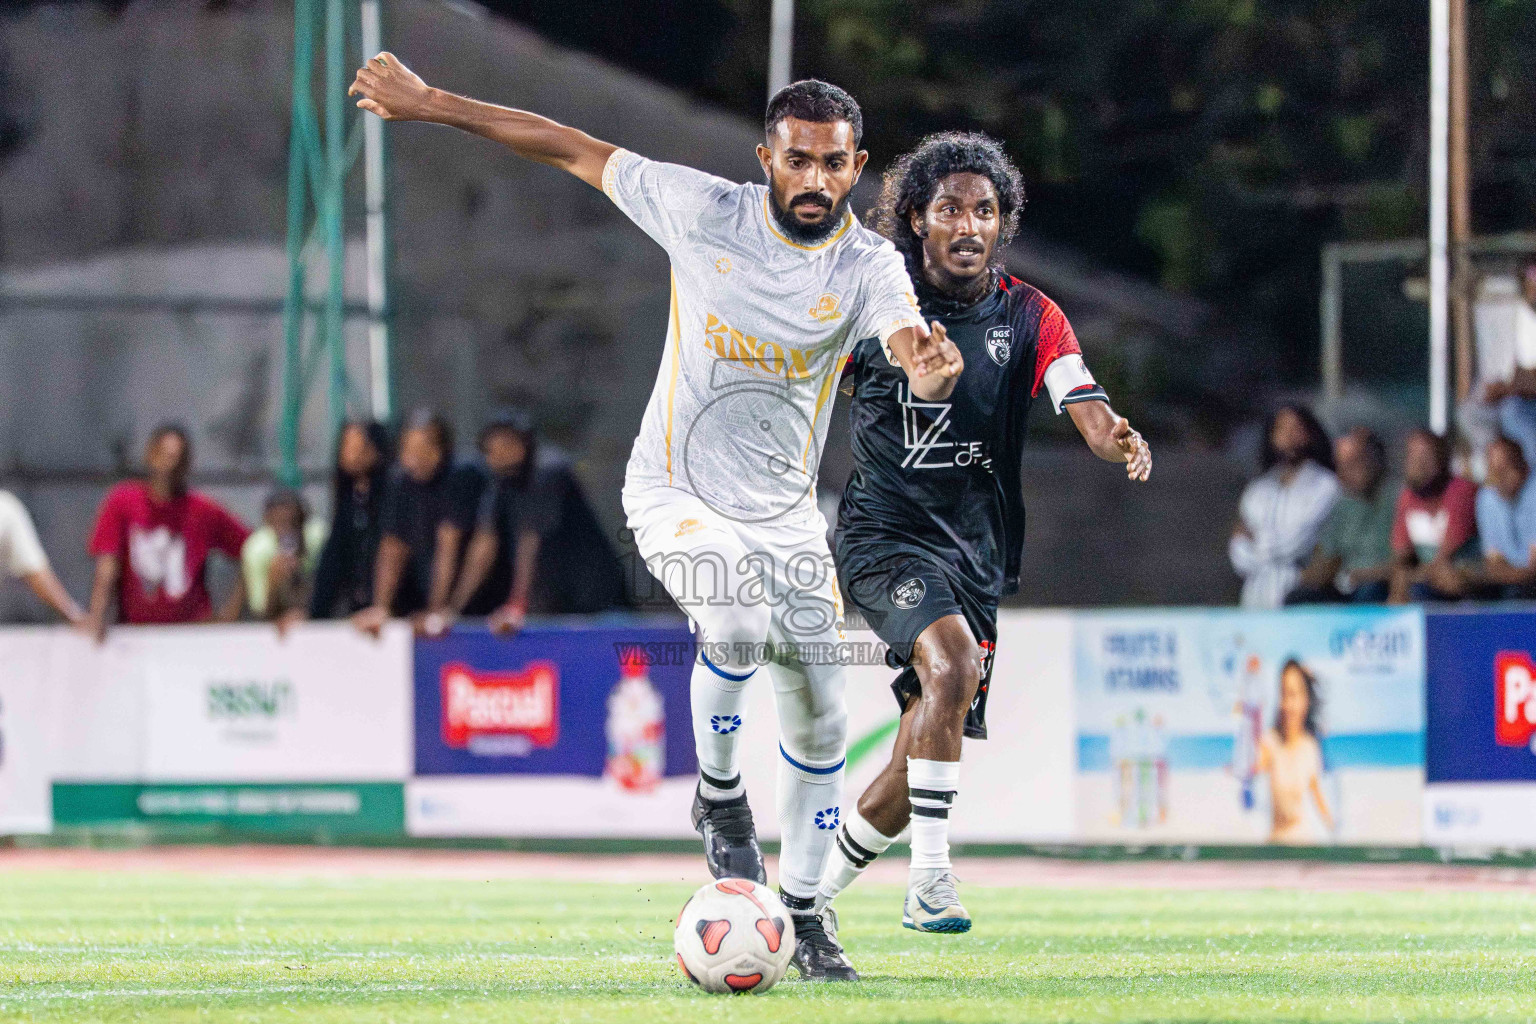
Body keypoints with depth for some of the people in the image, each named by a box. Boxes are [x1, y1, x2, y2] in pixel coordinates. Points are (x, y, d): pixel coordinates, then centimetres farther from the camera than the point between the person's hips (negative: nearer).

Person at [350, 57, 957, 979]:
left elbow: (915, 356, -31)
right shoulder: (705, 211, -13)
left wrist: (936, 369, -57)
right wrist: (428, 104, -5)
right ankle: (718, 797, -6)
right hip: (675, 492, -3)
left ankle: (804, 913, 20)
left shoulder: (868, 265, -12)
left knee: (820, 724, 3)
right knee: (739, 624, -32)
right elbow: (575, 151, -6)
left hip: (785, 513, 3)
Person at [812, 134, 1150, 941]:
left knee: (924, 754, 6)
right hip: (887, 534, -3)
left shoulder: (1030, 317, 1)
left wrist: (1122, 442, -34)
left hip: (979, 554, 4)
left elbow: (1090, 417, -11)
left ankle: (817, 886, 30)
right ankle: (929, 879, -28)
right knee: (954, 663, -31)